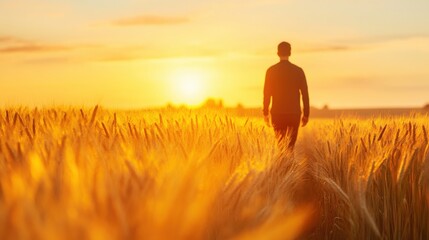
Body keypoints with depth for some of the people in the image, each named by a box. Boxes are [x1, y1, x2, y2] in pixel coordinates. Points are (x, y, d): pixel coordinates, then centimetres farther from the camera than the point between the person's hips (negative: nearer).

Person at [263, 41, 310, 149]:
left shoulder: (271, 71, -1)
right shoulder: (298, 71, -1)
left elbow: (266, 93, 0)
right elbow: (305, 93, 0)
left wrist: (265, 113, 8)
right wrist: (306, 114, 6)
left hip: (277, 113, 1)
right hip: (294, 113, -1)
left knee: (280, 141, 13)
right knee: (290, 143, 5)